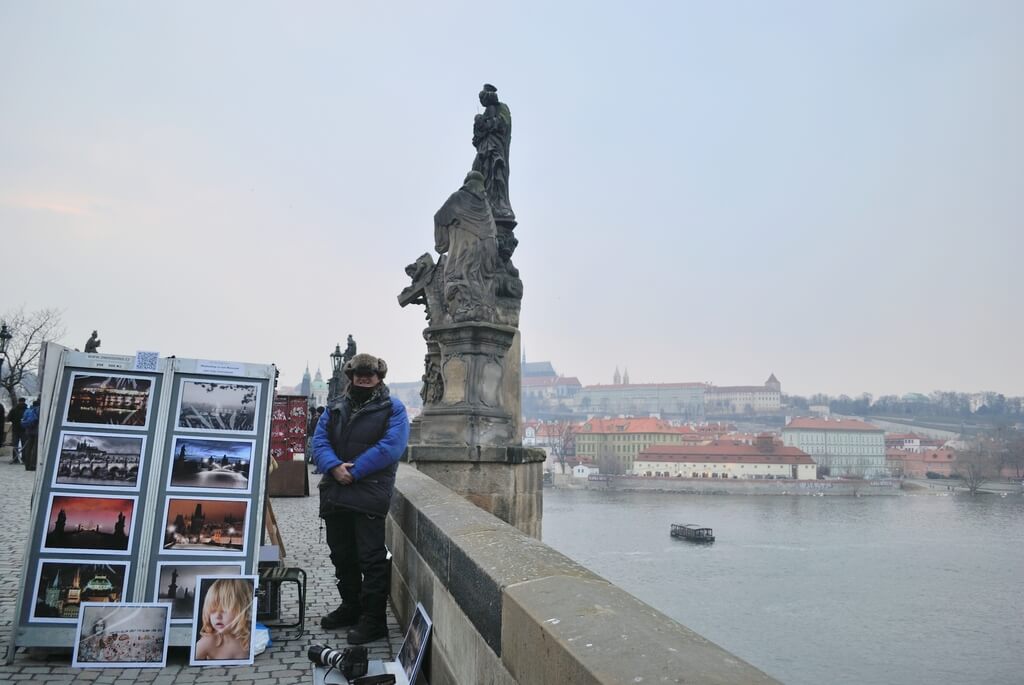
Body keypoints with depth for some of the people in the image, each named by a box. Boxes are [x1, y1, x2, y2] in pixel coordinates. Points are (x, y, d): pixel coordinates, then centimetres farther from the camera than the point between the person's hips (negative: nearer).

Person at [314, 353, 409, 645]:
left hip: (370, 494, -6)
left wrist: (353, 471, -17)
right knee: (341, 555, 17)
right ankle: (351, 607, 34)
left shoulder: (393, 408, -1)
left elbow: (390, 446, -14)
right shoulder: (335, 408, 14)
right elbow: (319, 441, 3)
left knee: (371, 558, -2)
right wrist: (334, 467, -16)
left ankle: (374, 619, 8)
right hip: (334, 494, 6)